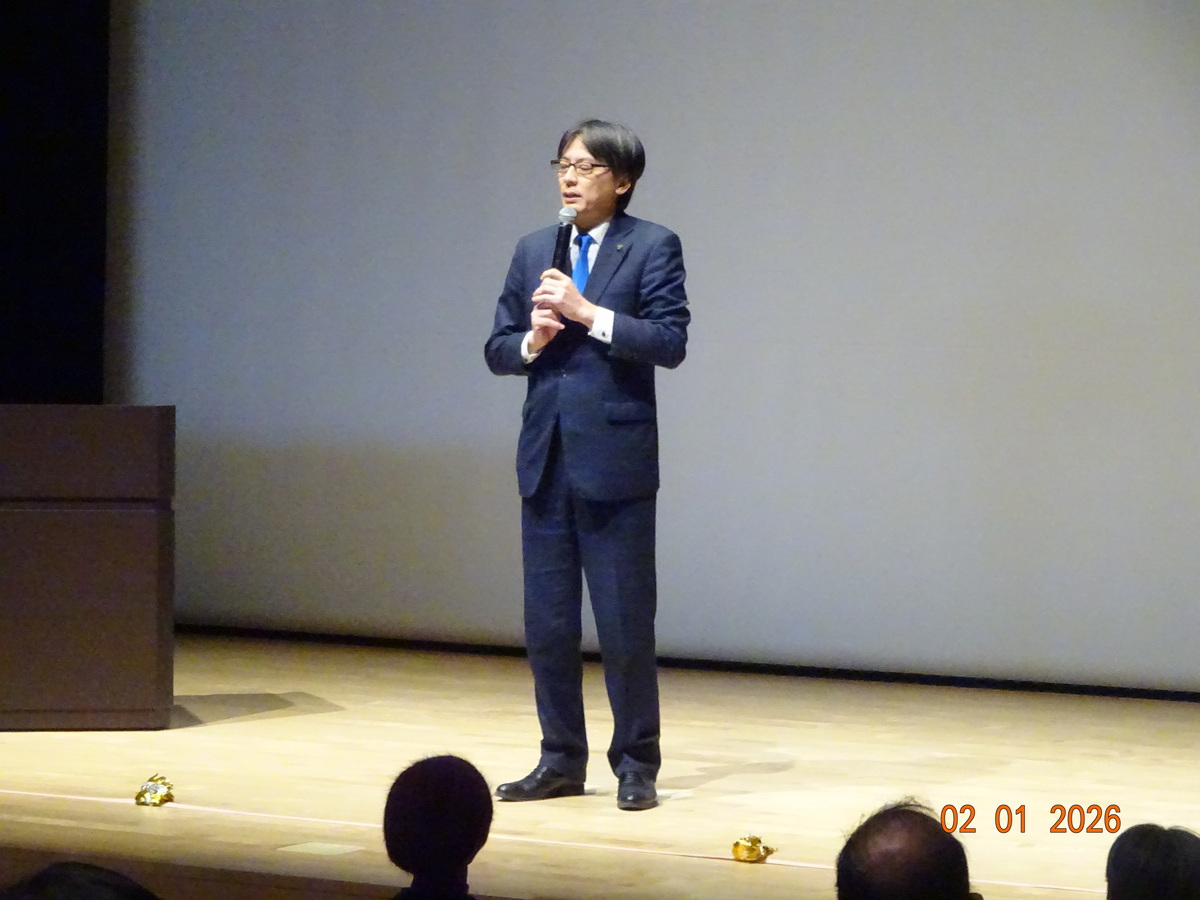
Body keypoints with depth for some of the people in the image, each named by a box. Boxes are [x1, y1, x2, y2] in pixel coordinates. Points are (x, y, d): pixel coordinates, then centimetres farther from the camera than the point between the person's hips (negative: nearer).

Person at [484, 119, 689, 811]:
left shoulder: (653, 247, -2)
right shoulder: (534, 252, 13)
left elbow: (670, 343, -12)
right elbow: (497, 350, 13)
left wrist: (587, 313, -17)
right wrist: (532, 339, -8)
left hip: (615, 460, -5)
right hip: (546, 459, 5)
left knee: (626, 623, -1)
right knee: (547, 623, 8)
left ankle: (637, 765, 9)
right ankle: (562, 761, 17)